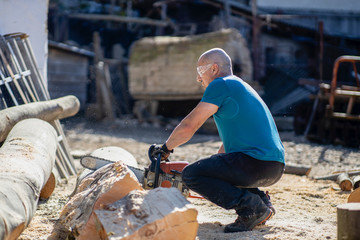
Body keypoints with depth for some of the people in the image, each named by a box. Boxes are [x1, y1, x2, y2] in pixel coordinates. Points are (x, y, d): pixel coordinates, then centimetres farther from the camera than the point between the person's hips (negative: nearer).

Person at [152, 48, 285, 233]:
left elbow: (188, 127, -7)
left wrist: (165, 148, 10)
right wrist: (209, 167, 34)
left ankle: (252, 207, -13)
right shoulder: (240, 87, 26)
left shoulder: (220, 85, -4)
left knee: (190, 174, -8)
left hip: (256, 161, -10)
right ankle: (262, 202, 12)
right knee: (218, 168, 32)